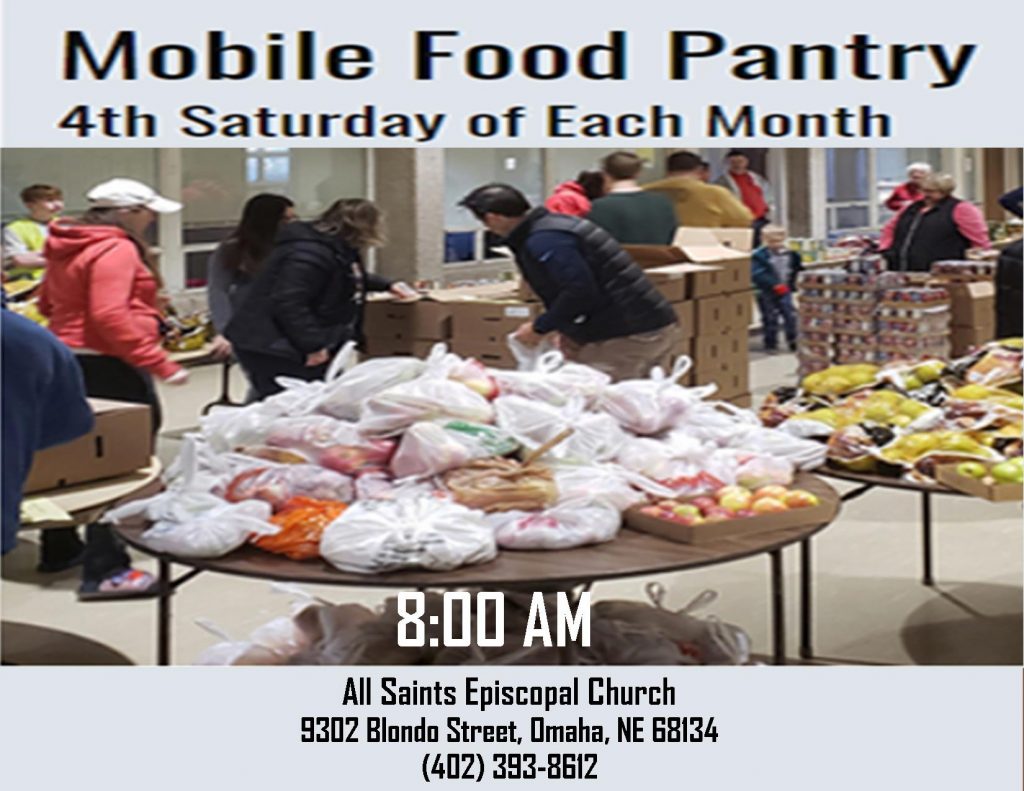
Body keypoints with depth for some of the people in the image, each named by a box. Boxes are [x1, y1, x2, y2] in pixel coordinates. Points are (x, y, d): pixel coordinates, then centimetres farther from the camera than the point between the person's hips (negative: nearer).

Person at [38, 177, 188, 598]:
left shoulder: (68, 248, 14)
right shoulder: (116, 250, -16)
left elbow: (47, 303, 24)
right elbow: (110, 316, -26)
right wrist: (161, 363, -27)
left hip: (68, 359, 10)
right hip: (108, 366, -10)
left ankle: (59, 547, 32)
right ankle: (104, 571, -9)